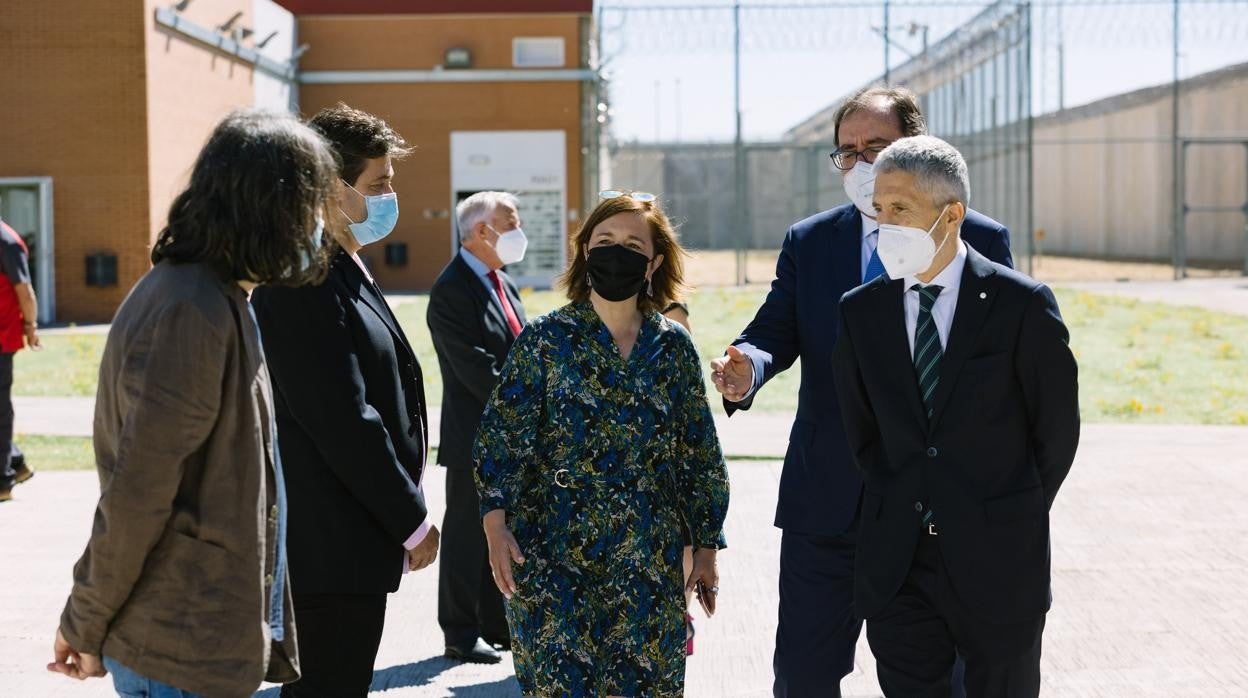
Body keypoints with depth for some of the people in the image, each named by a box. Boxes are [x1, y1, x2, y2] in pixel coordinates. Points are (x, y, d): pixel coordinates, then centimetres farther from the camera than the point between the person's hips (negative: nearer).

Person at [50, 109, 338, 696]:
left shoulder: (214, 300, 12)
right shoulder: (193, 312, -20)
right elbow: (136, 494, -20)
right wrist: (86, 626, -12)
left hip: (204, 637, 9)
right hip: (181, 650, -9)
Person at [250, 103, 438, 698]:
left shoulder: (341, 272, 13)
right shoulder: (305, 283, -19)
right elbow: (344, 424, -22)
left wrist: (404, 508, 15)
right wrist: (413, 523, -14)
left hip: (343, 542, 10)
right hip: (330, 548, -10)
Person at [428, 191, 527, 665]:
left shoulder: (504, 284, 14)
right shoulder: (452, 291, -16)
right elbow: (476, 370, -20)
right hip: (475, 437, -9)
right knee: (468, 534, 1)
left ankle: (495, 625, 25)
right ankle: (461, 634, 10)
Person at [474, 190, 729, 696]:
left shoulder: (672, 346, 6)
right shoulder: (545, 340, -1)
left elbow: (699, 453, 10)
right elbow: (500, 438, -4)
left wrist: (707, 548, 10)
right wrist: (496, 526, -15)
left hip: (648, 559, 3)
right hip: (553, 558, -2)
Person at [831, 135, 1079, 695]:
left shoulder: (1021, 305, -8)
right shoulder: (860, 312, 3)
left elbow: (1056, 428, 0)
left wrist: (1014, 518, 6)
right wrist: (899, 511, 10)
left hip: (997, 560, -2)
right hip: (896, 563, 3)